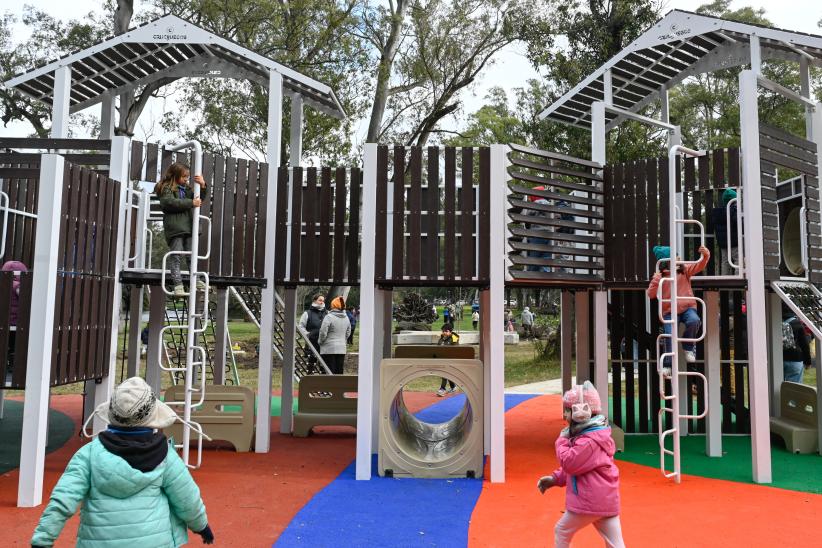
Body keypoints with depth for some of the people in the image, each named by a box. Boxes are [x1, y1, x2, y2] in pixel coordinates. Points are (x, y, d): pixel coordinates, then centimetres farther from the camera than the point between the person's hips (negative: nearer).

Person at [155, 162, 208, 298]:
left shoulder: (187, 188, 20)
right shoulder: (166, 188, 0)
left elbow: (199, 199, 18)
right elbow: (170, 202, -17)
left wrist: (202, 185, 0)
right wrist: (191, 203, -17)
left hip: (188, 227, 6)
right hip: (174, 227, -6)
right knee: (175, 256, -6)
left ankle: (195, 280, 18)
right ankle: (178, 284, -5)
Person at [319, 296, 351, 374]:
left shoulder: (329, 317, -13)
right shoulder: (346, 318, 7)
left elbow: (323, 333, -13)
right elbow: (348, 333, 16)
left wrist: (320, 342, 4)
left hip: (329, 349, -6)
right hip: (342, 349, 6)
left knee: (330, 373, -2)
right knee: (339, 373, 11)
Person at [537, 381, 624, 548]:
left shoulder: (589, 440, -20)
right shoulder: (590, 435, 15)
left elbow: (569, 463, -23)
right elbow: (575, 466, 21)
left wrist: (562, 440, -8)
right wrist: (555, 478, 13)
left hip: (589, 502, -10)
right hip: (607, 501, 10)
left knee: (561, 531, 11)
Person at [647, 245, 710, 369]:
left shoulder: (684, 270, 8)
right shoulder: (659, 276, 3)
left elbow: (699, 266, -3)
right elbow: (651, 294, -2)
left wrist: (705, 255, -22)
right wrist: (655, 281, -18)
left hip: (687, 308, 1)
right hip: (669, 312, -1)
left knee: (694, 321, -32)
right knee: (670, 335, -20)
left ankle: (688, 347, -2)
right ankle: (667, 364, -1)